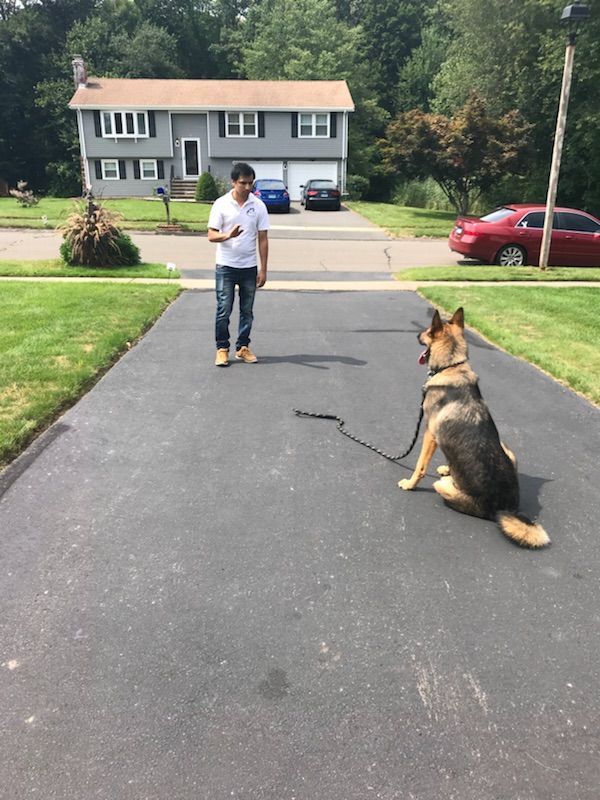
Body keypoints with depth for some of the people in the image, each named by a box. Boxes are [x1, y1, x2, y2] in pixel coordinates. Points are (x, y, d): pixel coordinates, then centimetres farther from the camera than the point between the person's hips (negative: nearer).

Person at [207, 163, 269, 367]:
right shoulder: (221, 204, -5)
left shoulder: (258, 206, 1)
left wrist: (263, 270, -1)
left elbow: (263, 239, 2)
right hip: (225, 266, -2)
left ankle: (243, 347, 22)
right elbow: (211, 235, -7)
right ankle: (222, 348, 13)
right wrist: (227, 235, -29)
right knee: (224, 311, 1)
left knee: (247, 311, 9)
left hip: (249, 267, 2)